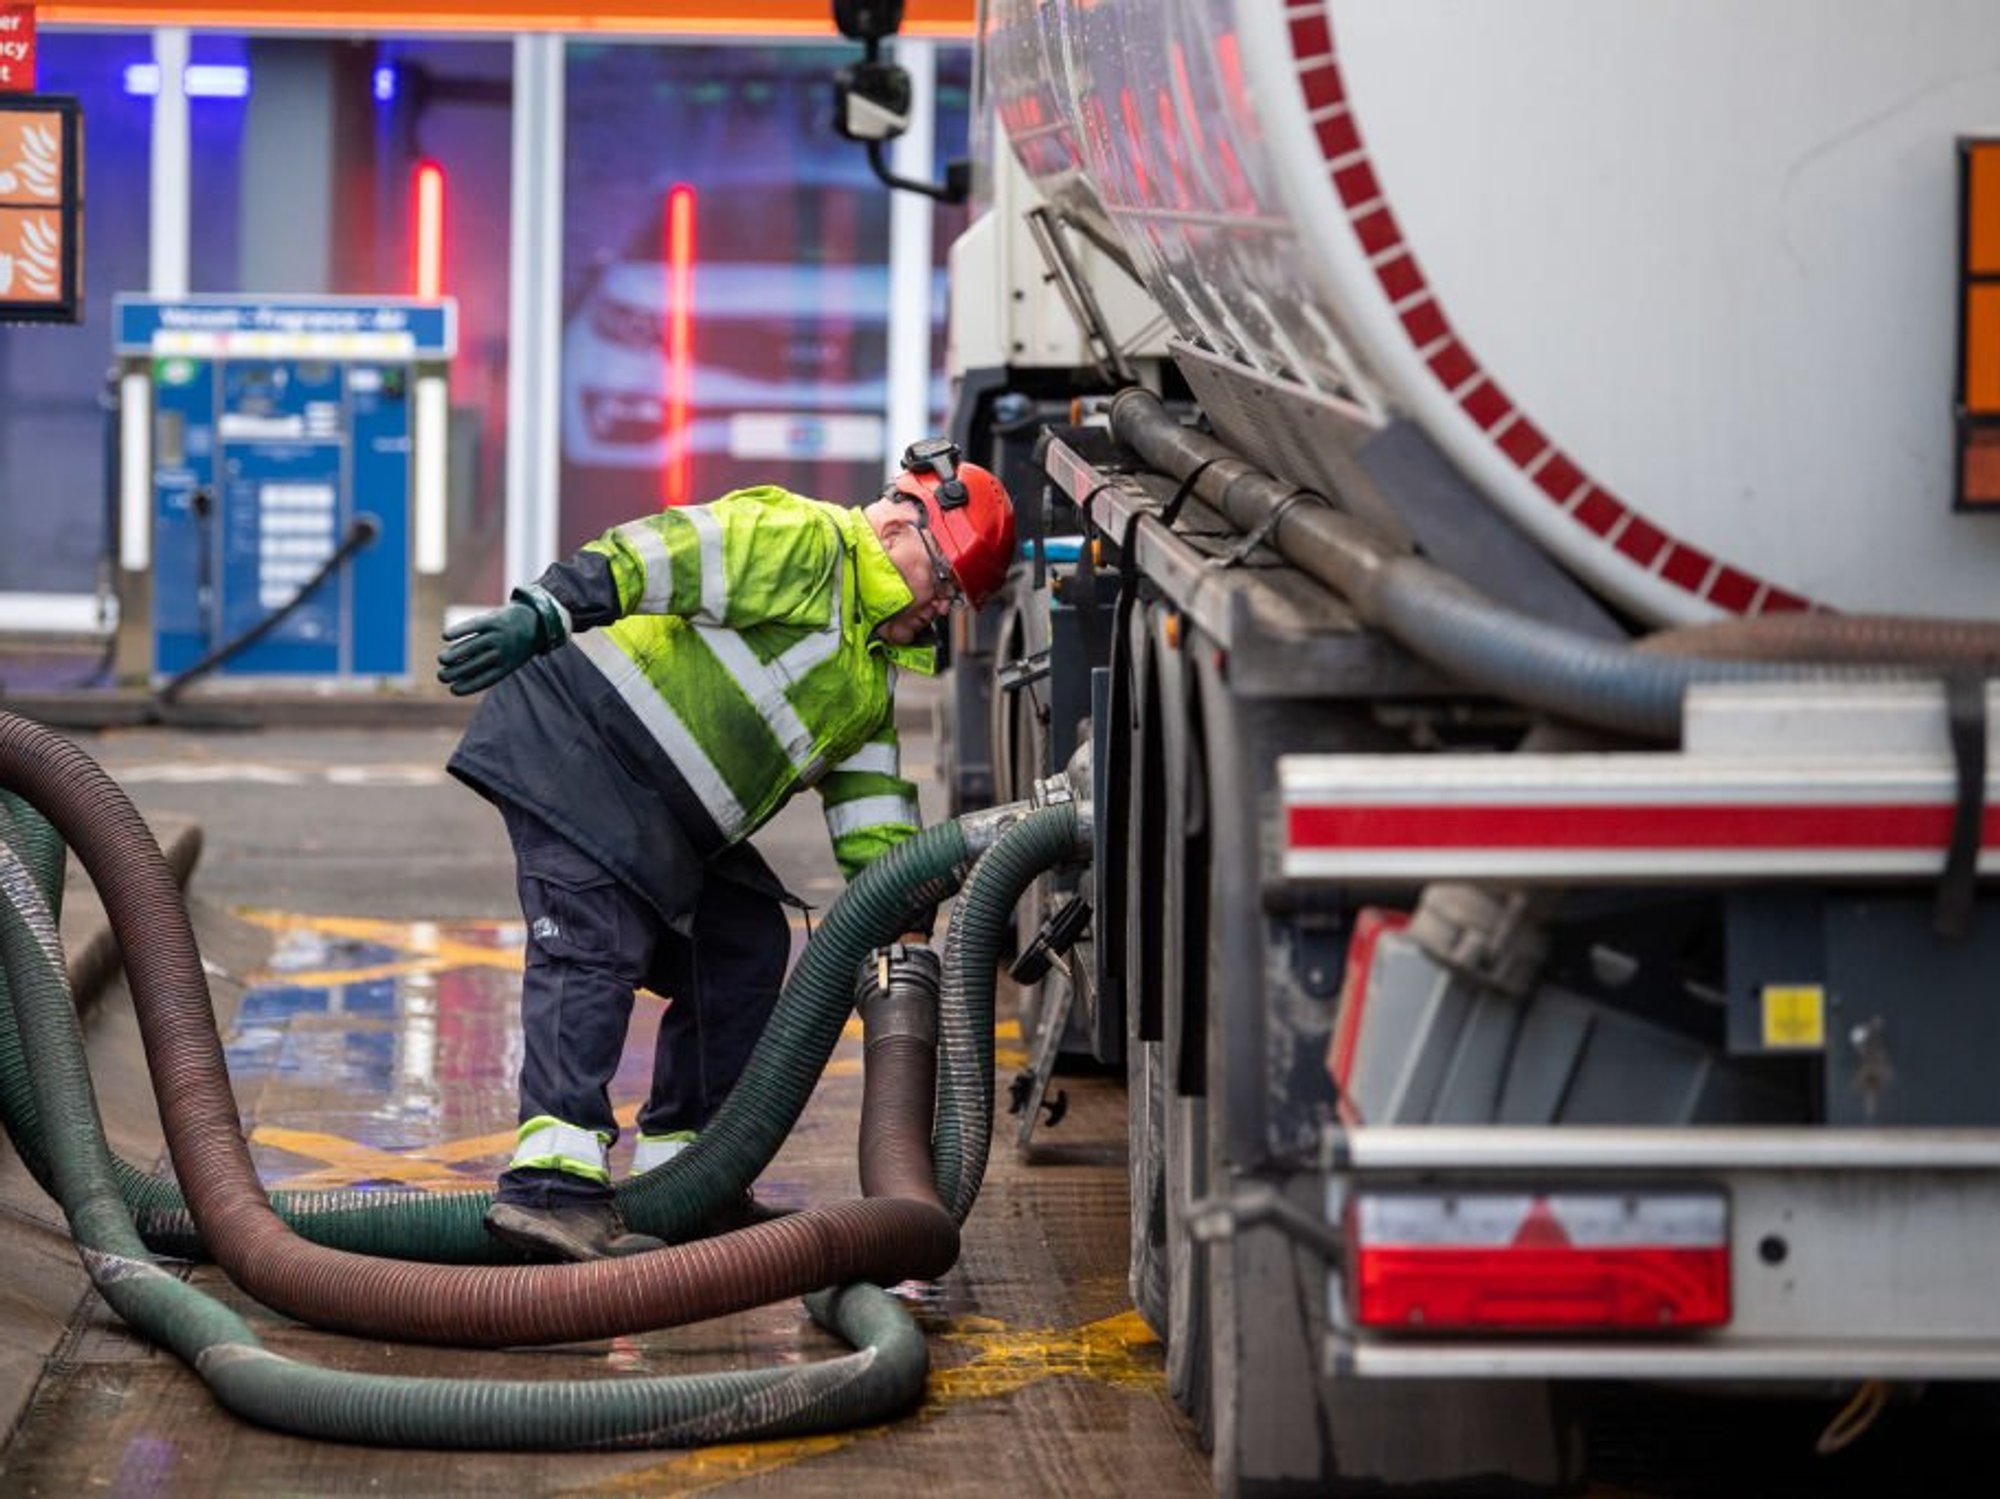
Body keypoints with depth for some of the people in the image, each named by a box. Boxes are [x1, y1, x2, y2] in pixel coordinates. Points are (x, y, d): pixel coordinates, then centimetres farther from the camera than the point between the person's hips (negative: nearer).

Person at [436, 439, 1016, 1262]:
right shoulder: (806, 542, -10)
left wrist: (907, 922, 11)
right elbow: (666, 552, -24)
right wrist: (544, 614, -38)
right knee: (595, 949, -21)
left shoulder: (876, 671, 21)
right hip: (575, 742, -10)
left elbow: (873, 806, 22)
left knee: (744, 947, 9)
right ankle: (553, 1185, -31)